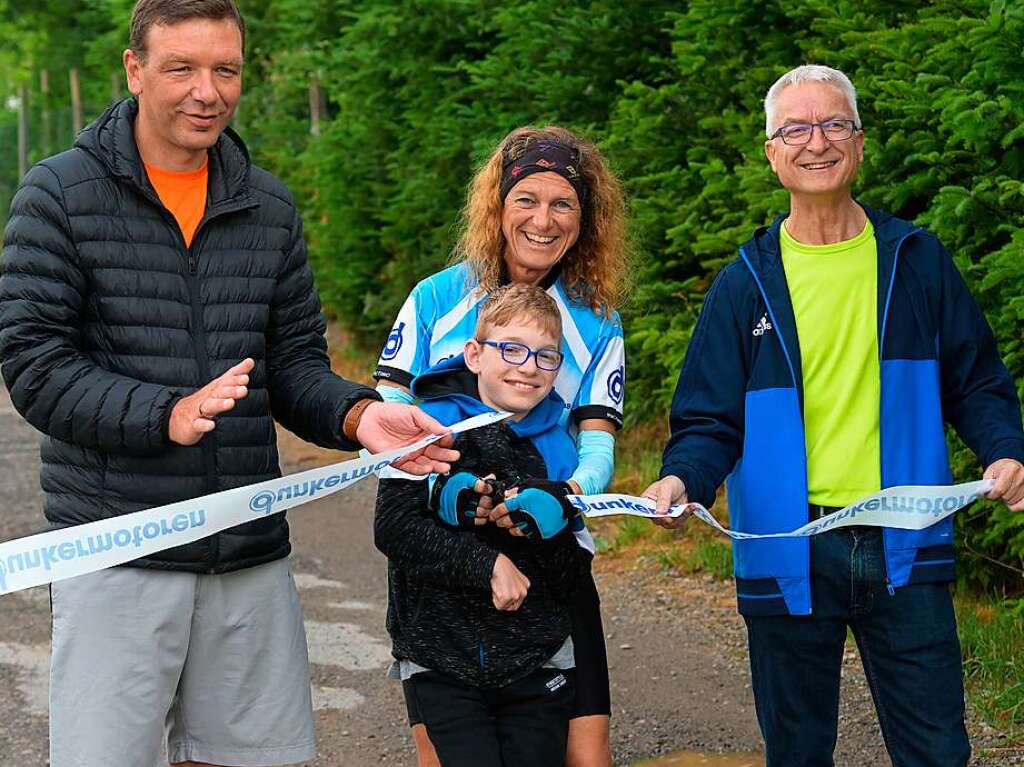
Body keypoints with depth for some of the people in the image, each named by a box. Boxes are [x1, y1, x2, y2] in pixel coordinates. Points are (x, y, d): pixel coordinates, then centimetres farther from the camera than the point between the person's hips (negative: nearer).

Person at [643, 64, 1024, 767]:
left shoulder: (916, 260, 6)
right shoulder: (746, 283, 3)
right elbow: (710, 419, 3)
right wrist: (682, 479, -18)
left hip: (904, 550, 0)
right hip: (789, 556, 0)